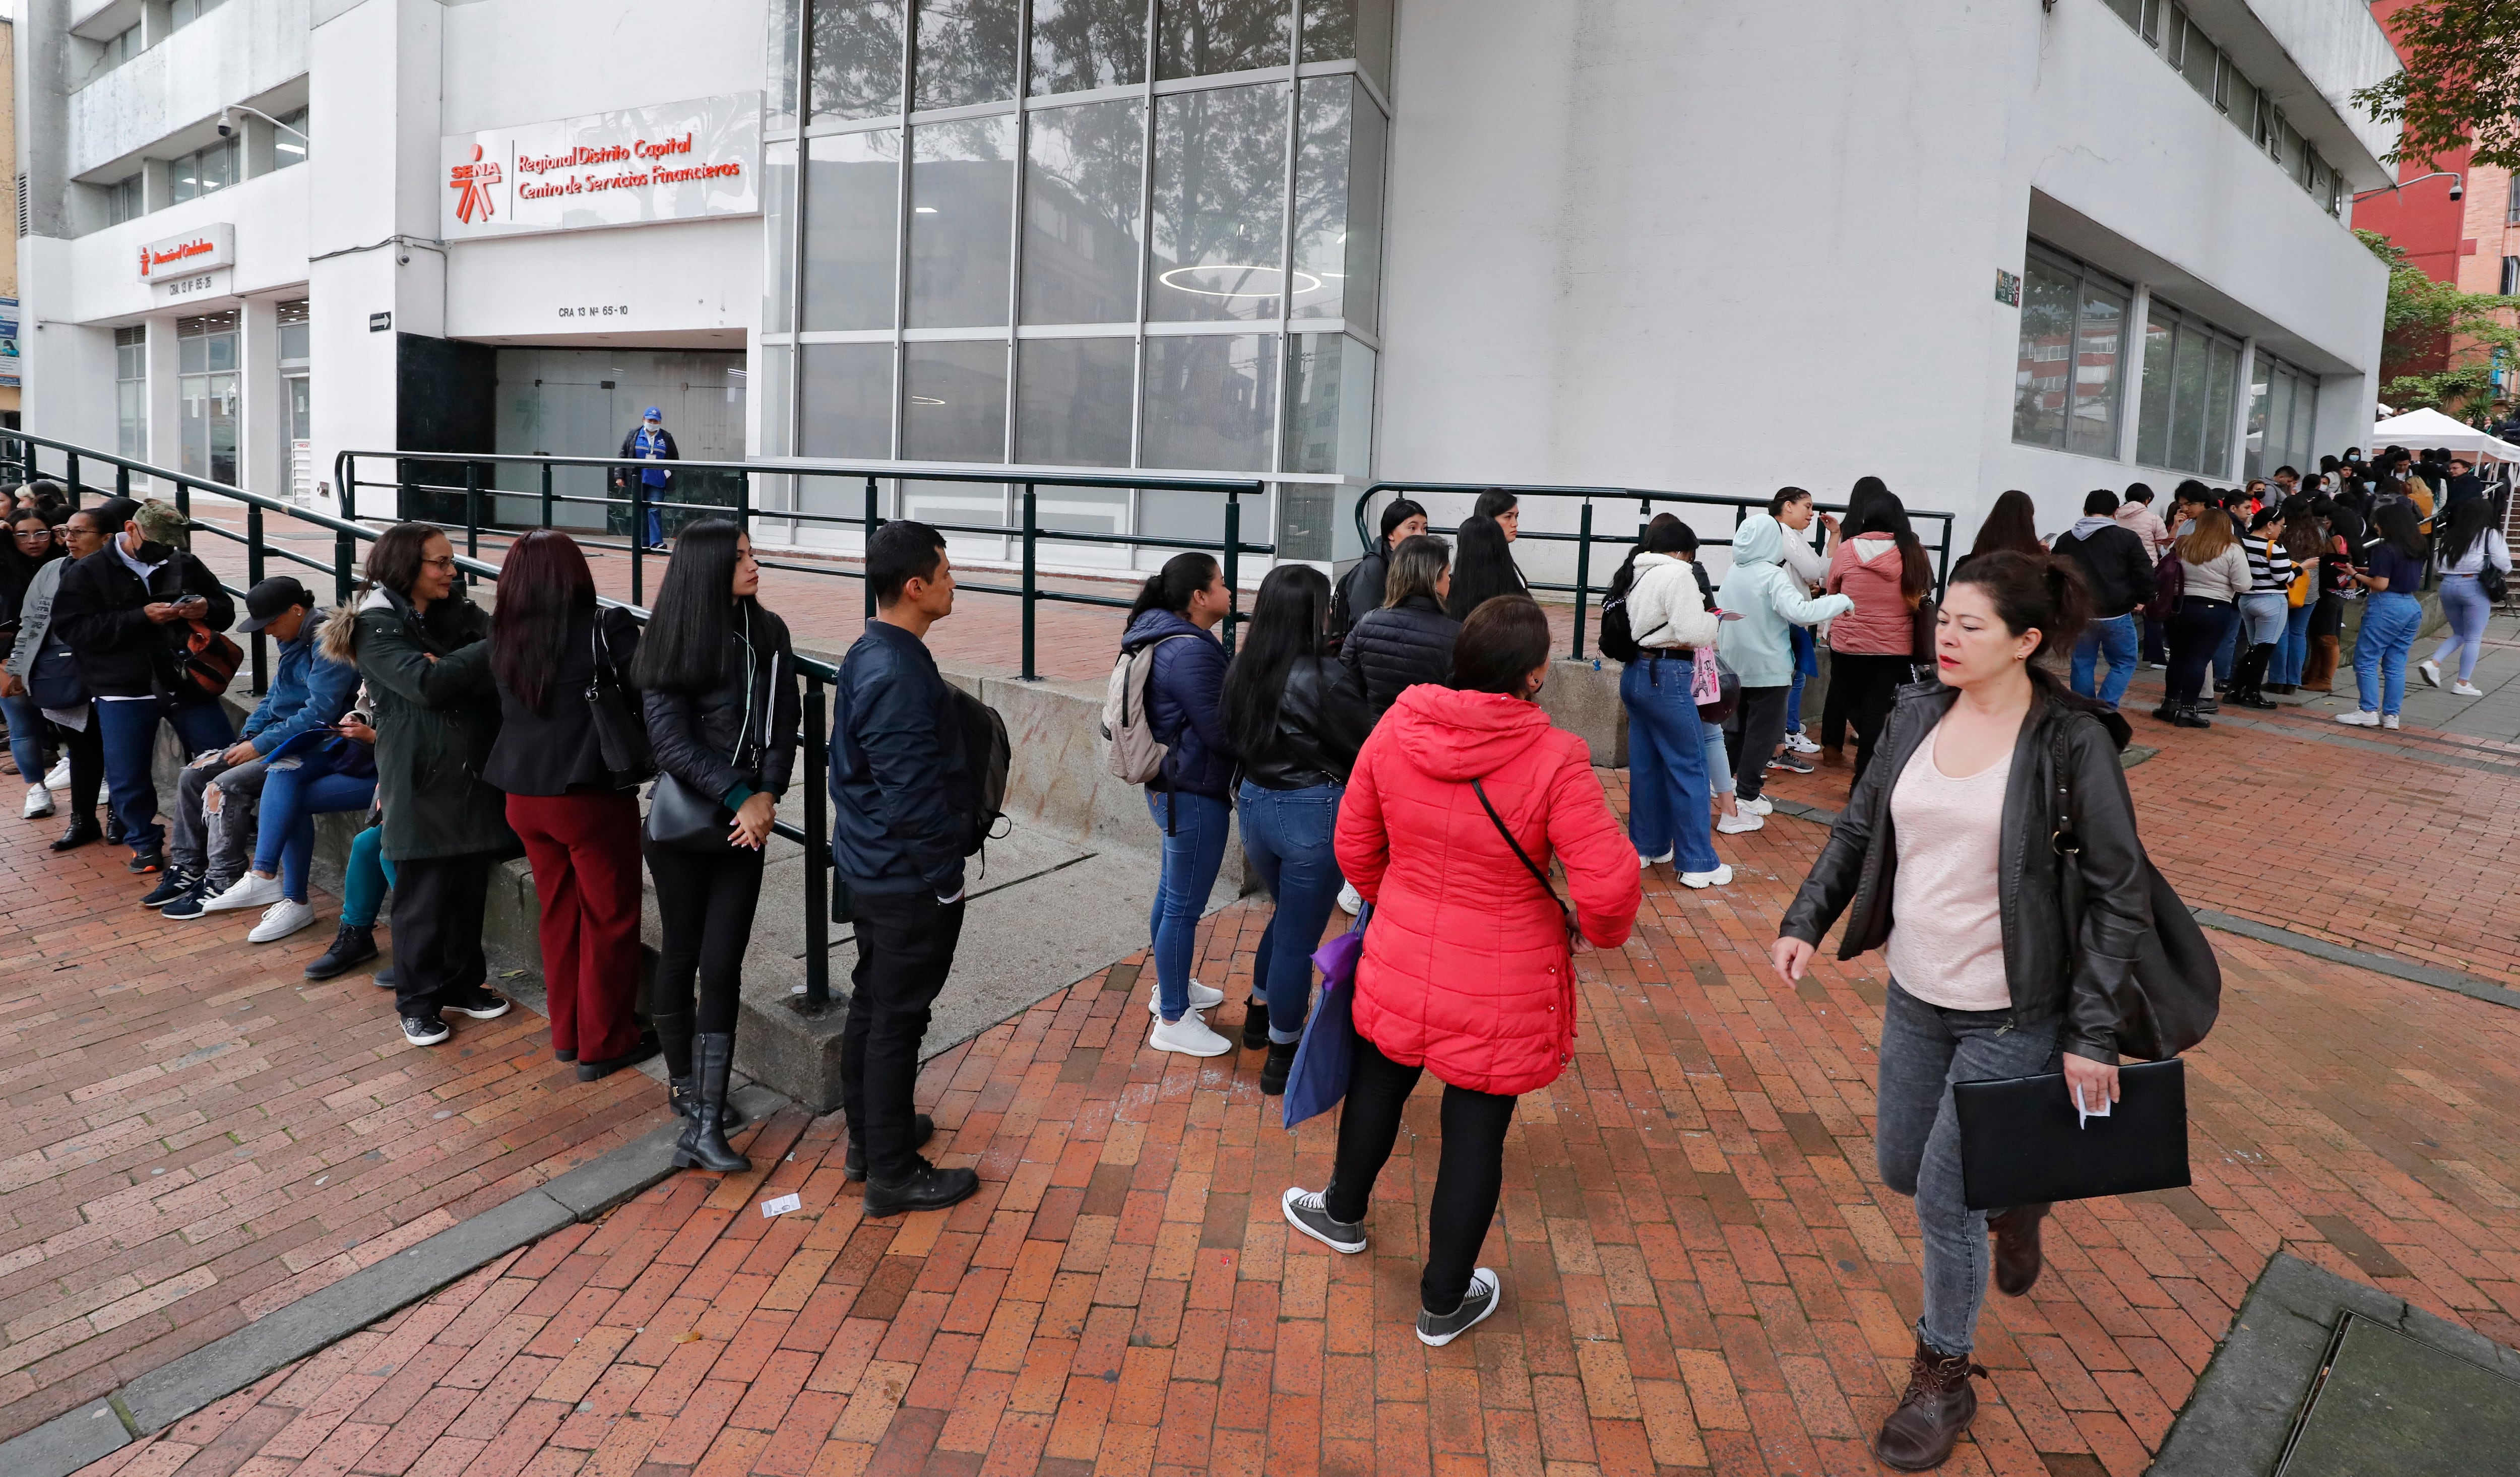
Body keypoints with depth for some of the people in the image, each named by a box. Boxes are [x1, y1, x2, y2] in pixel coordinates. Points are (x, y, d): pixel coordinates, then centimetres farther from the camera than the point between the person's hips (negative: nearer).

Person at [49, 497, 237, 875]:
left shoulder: (187, 567, 7)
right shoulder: (87, 573, -1)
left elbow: (226, 610, 14)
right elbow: (74, 629, -12)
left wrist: (207, 608, -12)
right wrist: (142, 617, -21)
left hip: (187, 684, 2)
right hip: (125, 692, -2)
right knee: (128, 776, 2)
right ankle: (145, 842, 23)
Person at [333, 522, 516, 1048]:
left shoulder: (461, 612, 9)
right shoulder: (377, 626, -7)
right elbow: (425, 683, -22)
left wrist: (453, 670, -20)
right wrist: (493, 649, -17)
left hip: (476, 773, 5)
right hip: (422, 783, -5)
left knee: (470, 890, 13)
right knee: (423, 897, 4)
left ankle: (463, 983, 30)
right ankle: (418, 1001, 18)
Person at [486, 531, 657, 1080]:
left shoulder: (502, 637, 0)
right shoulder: (606, 630, -18)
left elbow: (509, 705, 9)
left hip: (524, 797, 6)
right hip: (592, 797, -6)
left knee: (558, 912, 19)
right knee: (610, 917, 9)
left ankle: (567, 1031, 31)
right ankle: (604, 1044, 17)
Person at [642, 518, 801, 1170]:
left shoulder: (768, 635, 2)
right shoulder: (672, 646, -9)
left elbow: (784, 724, 1)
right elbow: (671, 741, -14)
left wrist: (767, 796, -13)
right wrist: (739, 797, -20)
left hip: (744, 823, 3)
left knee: (721, 967, -1)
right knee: (682, 956, 11)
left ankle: (704, 1126, 1)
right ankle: (684, 1080, 33)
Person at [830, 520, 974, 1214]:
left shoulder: (866, 655, 6)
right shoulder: (899, 677, -26)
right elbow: (916, 799, -26)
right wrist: (946, 884, -17)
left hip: (868, 868, 10)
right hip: (908, 881, -10)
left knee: (871, 1001, 21)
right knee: (897, 1019, 2)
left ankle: (869, 1133, 37)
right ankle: (893, 1174, 15)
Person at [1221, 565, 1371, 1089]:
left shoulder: (1242, 668, -1)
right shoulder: (1325, 678, -20)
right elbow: (1367, 748, -11)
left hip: (1254, 803, 7)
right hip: (1311, 814, -7)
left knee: (1288, 915, 30)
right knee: (1299, 938, 8)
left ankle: (1259, 1016, 44)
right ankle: (1282, 1059, 22)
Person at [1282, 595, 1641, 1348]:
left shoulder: (1395, 730, -11)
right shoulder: (1554, 760, -24)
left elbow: (1354, 844, 1)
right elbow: (1609, 885, -24)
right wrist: (1597, 930, -1)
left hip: (1401, 960, 4)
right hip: (1502, 989, -3)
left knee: (1378, 1085, 29)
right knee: (1477, 1131, 15)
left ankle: (1344, 1213, 56)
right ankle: (1444, 1302, 34)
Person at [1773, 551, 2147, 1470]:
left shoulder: (2073, 740, -17)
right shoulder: (1918, 714, -2)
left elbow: (2119, 895, -13)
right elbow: (1859, 827, 9)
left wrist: (2092, 1033, -15)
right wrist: (1806, 922, -3)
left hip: (2012, 1016, -6)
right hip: (1915, 995, 6)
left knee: (1945, 1196, 1)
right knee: (1900, 1168, 18)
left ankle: (1944, 1383, 26)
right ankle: (2013, 1198, 53)